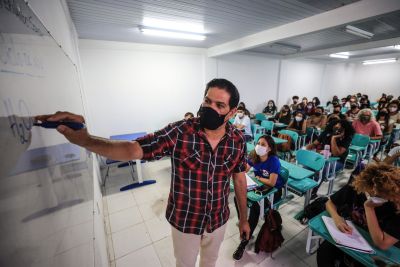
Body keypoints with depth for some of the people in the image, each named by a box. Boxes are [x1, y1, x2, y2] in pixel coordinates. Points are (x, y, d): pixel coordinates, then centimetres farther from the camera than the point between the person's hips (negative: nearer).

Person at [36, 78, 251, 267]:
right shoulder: (179, 133, -25)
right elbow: (131, 149, -26)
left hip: (218, 221, 3)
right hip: (184, 222, -2)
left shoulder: (238, 141, -13)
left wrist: (244, 218, 7)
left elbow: (239, 178, -2)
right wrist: (85, 140, -43)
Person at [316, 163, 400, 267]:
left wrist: (368, 207, -31)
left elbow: (382, 244, -25)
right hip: (346, 235, 1)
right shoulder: (354, 187, -16)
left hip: (370, 249, -1)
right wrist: (337, 218, -23)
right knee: (323, 252, -20)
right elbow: (330, 203, -2)